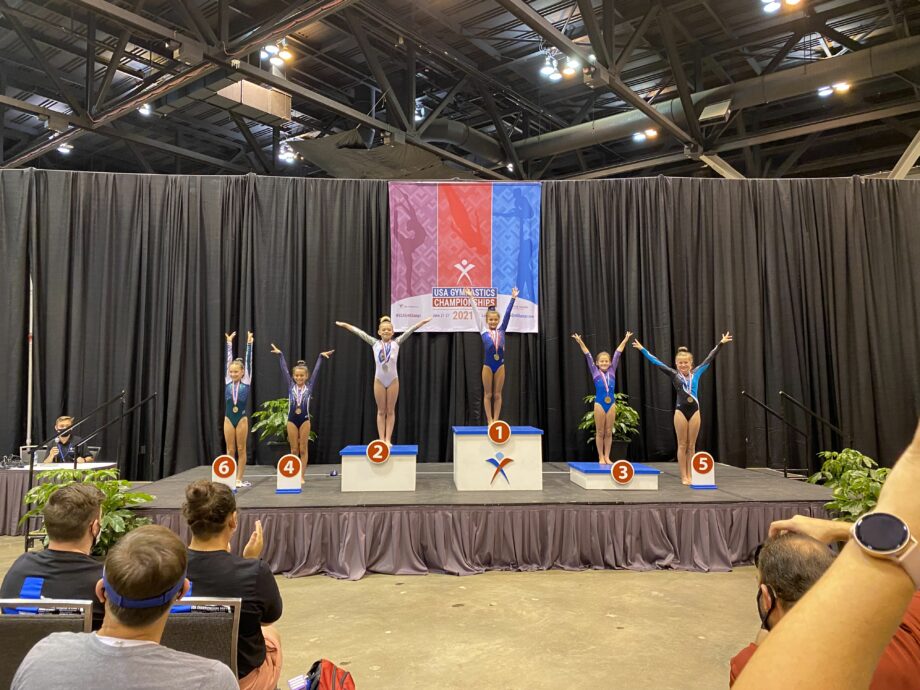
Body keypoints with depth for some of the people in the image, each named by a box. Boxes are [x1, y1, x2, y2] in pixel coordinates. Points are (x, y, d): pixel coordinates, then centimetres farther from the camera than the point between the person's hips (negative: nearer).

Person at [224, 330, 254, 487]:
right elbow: (228, 361, 6)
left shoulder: (246, 383, -1)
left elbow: (248, 361, -2)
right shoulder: (228, 382, 4)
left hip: (241, 418, -2)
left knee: (241, 449, 3)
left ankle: (239, 479, 9)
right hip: (228, 418, 2)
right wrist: (229, 343, 10)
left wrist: (249, 343, -4)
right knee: (230, 450, 6)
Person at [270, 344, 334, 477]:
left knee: (303, 449, 4)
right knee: (294, 450, 7)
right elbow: (284, 369, 4)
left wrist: (321, 356, -2)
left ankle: (302, 476, 9)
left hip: (304, 419, -1)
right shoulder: (291, 386, 3)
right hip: (292, 419, 1)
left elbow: (316, 370, 0)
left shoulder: (309, 386, 1)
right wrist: (280, 355, 4)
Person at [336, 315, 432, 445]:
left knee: (390, 411, 4)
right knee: (381, 411, 6)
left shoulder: (396, 343, 6)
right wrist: (345, 325, 12)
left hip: (393, 380, 0)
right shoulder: (375, 343, 8)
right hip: (379, 380, 1)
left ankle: (388, 439, 8)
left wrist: (422, 322, -6)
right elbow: (359, 332, 9)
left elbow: (409, 331, 0)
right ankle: (381, 439, 9)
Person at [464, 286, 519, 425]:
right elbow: (476, 313, 0)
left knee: (498, 394, 6)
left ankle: (496, 421, 11)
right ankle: (489, 421, 10)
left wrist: (513, 298, 2)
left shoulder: (501, 330, 7)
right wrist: (471, 298, -4)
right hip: (487, 366, -2)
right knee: (488, 394, 4)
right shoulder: (483, 331, 3)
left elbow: (507, 313, 5)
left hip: (500, 366, 2)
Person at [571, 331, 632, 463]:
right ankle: (601, 457, 11)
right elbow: (588, 355, -2)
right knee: (600, 432, 4)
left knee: (609, 432, 7)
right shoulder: (595, 372, 2)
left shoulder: (612, 371, 8)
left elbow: (617, 354, 6)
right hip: (599, 404, -2)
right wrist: (580, 342, -7)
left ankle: (607, 457, 13)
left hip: (611, 404, 3)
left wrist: (626, 339, 8)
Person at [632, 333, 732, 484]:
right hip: (681, 411, -2)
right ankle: (683, 476, 8)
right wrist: (642, 349, -1)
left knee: (691, 445, 7)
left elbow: (709, 358, 7)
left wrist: (720, 343, 6)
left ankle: (689, 475, 14)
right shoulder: (674, 374, 0)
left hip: (694, 410, 2)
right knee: (682, 445, 4)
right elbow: (656, 362, 0)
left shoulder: (696, 373, 5)